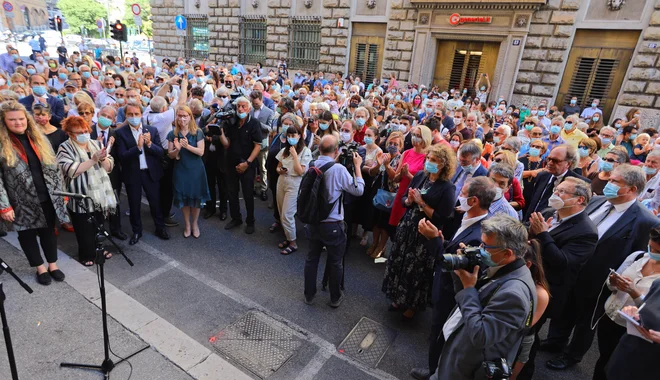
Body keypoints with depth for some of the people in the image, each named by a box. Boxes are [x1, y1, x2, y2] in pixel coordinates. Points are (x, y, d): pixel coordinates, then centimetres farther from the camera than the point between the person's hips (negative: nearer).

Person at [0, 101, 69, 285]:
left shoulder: (39, 138, 4)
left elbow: (53, 168, 8)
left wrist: (61, 191, 5)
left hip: (47, 197, 3)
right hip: (21, 200, -2)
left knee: (48, 230, 13)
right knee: (27, 233, 12)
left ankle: (53, 264, 28)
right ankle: (40, 267, 28)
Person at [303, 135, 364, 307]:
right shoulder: (339, 169, -21)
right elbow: (359, 190, -10)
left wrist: (334, 160, 20)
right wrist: (357, 166, -2)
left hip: (313, 222, 5)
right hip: (333, 225, -5)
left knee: (312, 259, 20)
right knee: (335, 263, 14)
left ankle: (309, 295, 36)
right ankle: (335, 298, 31)